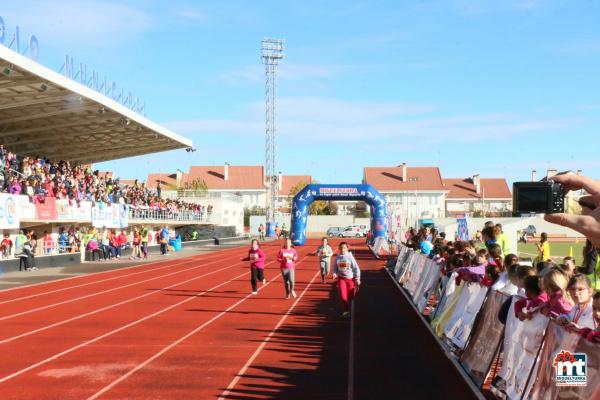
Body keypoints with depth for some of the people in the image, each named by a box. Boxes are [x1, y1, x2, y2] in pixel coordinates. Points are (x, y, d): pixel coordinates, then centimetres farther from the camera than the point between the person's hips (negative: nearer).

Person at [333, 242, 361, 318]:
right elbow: (335, 267, 11)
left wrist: (357, 279, -9)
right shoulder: (337, 258, -2)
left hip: (350, 278, -1)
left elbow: (356, 268, -7)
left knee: (351, 296, 8)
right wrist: (335, 274, -9)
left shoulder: (350, 257, -11)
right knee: (343, 295, -14)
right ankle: (346, 310, 1)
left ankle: (350, 310, 37)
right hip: (341, 278, 2)